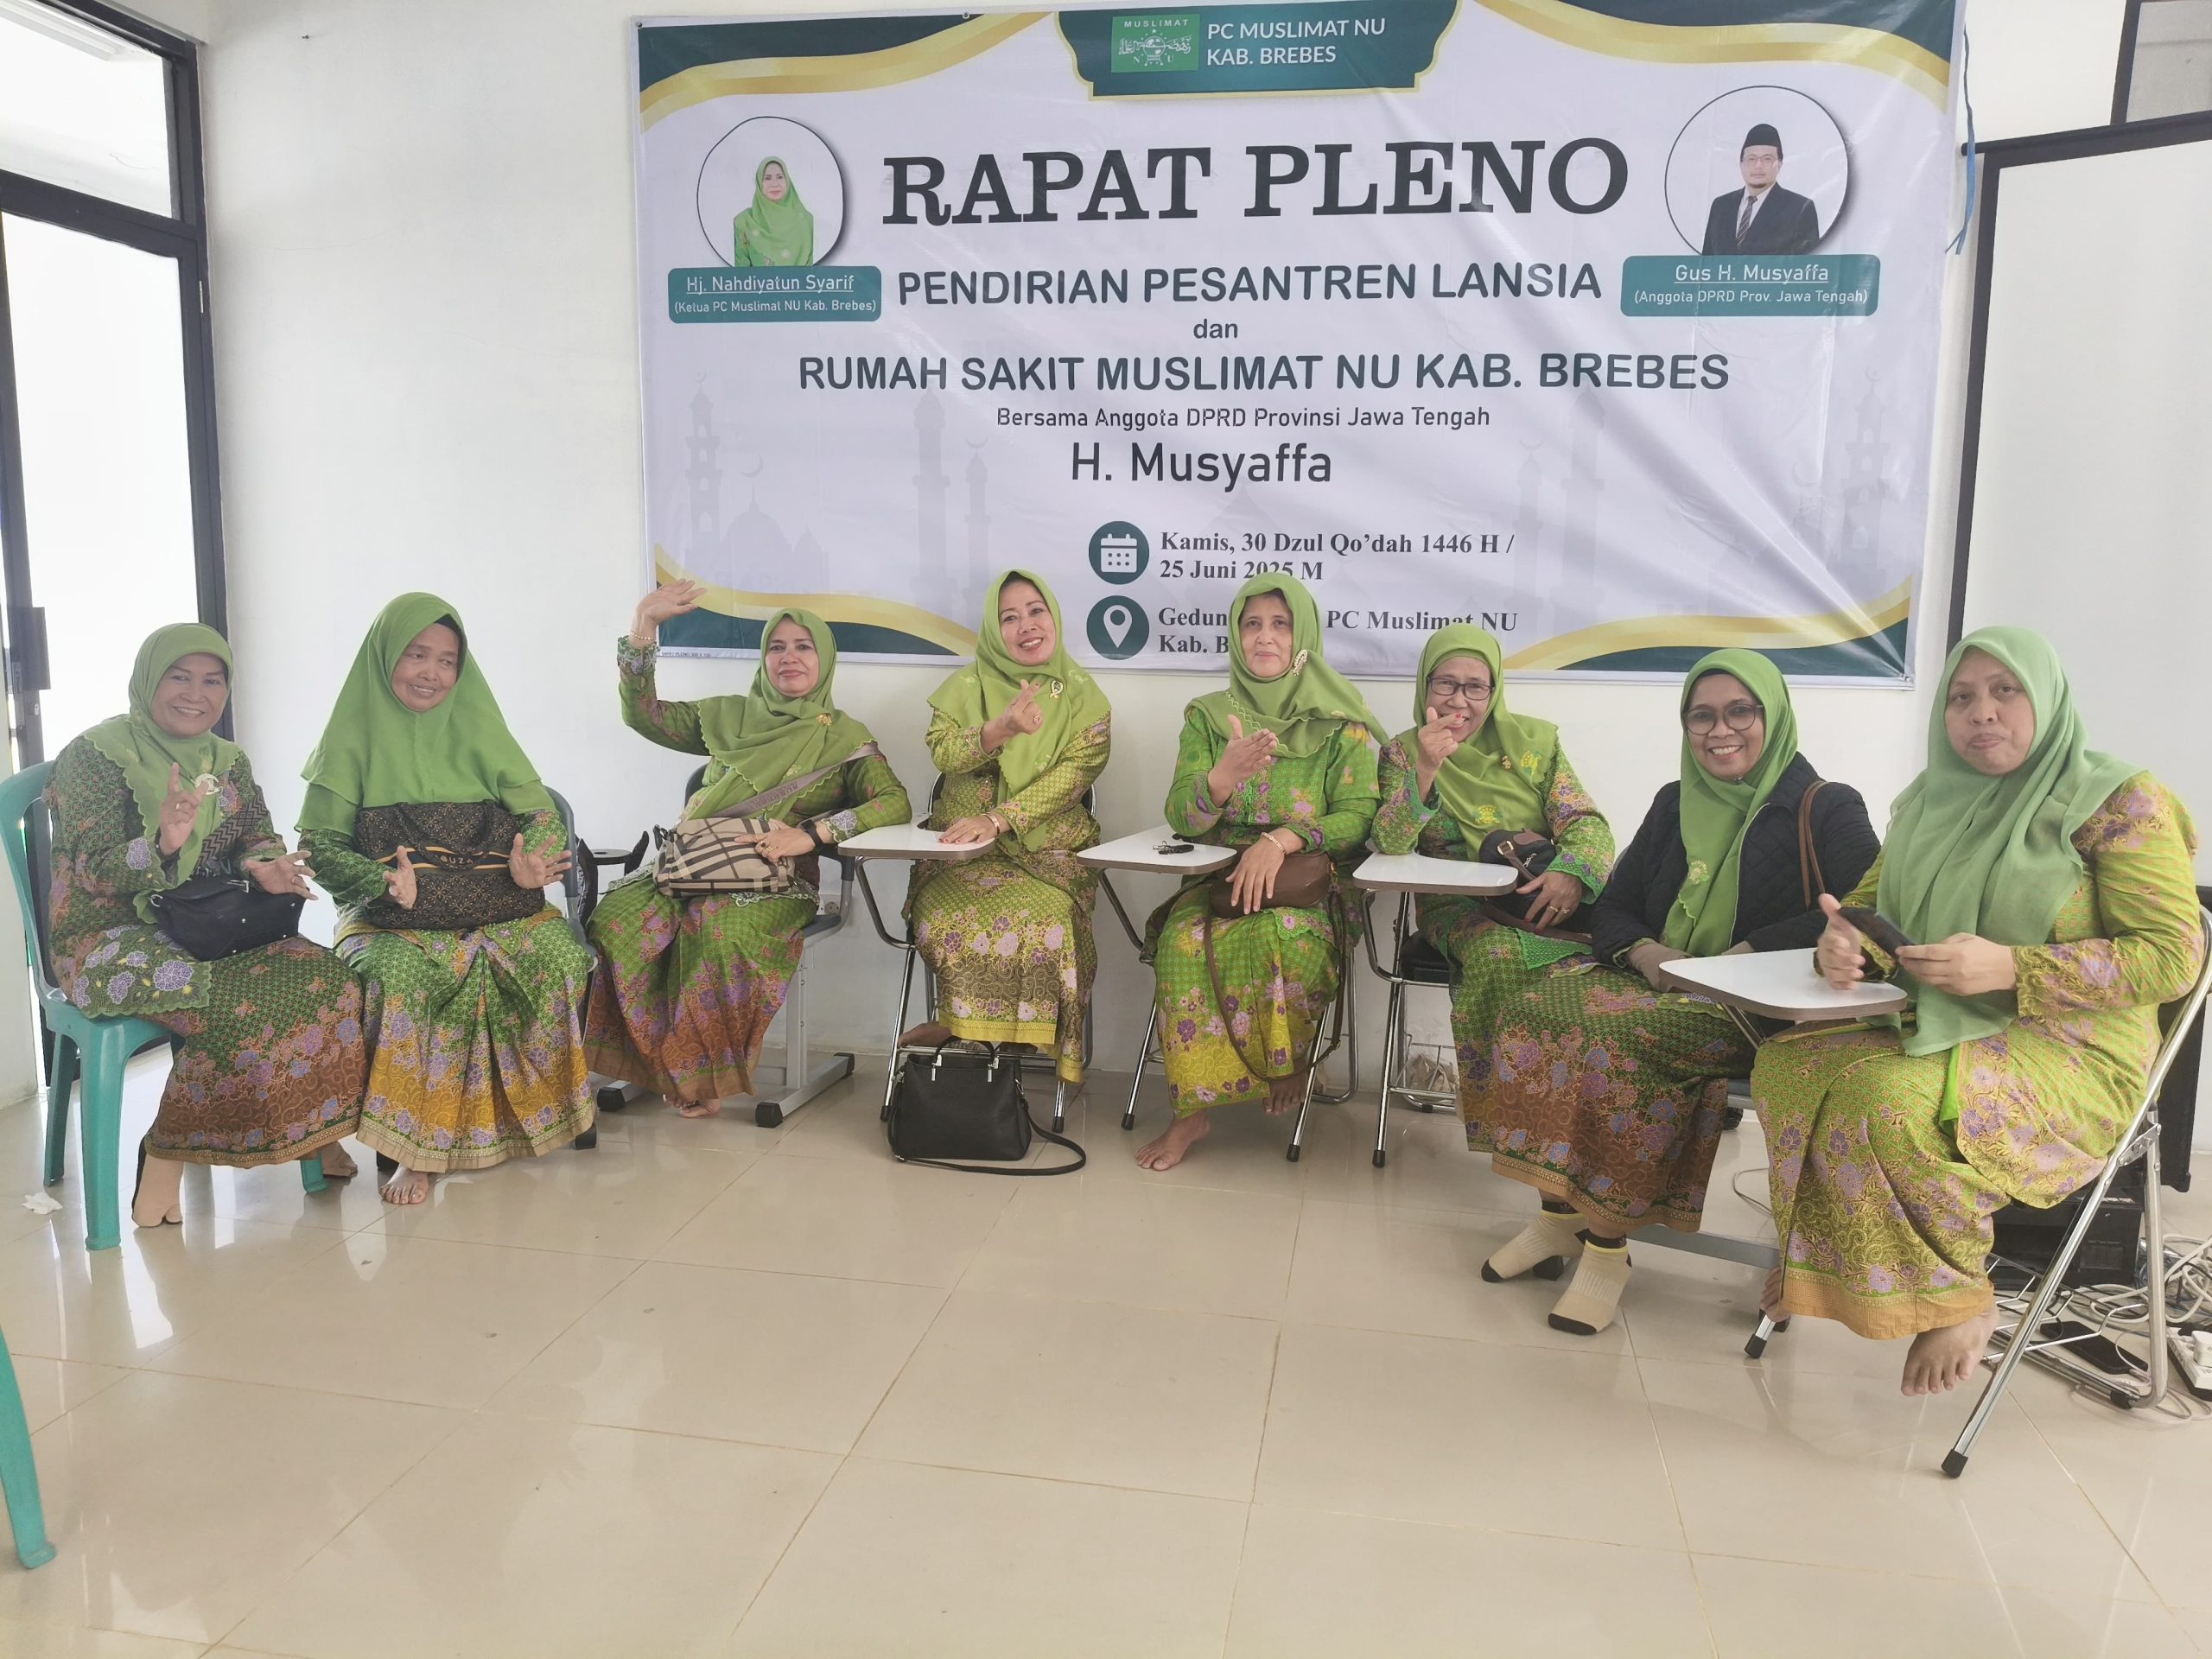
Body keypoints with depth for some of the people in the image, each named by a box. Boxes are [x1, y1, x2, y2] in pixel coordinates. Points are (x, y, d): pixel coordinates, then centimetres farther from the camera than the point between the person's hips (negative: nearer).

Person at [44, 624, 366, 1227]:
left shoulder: (228, 761, 13)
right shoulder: (95, 755, -7)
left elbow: (258, 837, 10)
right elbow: (93, 871, -14)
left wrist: (265, 866, -15)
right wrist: (162, 844, -34)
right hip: (112, 942, -6)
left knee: (331, 980, -19)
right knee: (239, 1003, -33)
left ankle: (313, 1131, -2)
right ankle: (165, 1156, -16)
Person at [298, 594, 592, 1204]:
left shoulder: (476, 727, 13)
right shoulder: (354, 737, 7)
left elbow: (540, 812, 7)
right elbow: (319, 843, 2)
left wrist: (532, 860, -16)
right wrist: (383, 880, -18)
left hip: (494, 906, 2)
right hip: (391, 918, -2)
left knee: (560, 954, -27)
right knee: (402, 978, -35)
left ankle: (530, 1109, -8)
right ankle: (415, 1147, -21)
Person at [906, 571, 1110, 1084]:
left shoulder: (1082, 695, 4)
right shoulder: (966, 686, 9)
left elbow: (1073, 775, -8)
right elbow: (942, 752, -4)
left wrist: (999, 819, -21)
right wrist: (1000, 730, -24)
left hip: (1049, 844, -1)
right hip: (964, 842, 1)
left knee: (1046, 915, -32)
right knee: (945, 911, -30)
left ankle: (959, 1024, -13)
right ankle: (962, 1022, -7)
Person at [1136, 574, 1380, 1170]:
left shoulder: (1340, 722, 4)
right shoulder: (1208, 717, 9)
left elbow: (1360, 817, -5)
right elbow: (1180, 817, -2)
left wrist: (1281, 840, -22)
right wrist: (1227, 774, -25)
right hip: (1219, 876, 2)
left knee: (1279, 938, -36)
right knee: (1185, 941, -31)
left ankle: (1289, 1062, -5)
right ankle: (1191, 1108, -18)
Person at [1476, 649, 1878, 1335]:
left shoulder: (1827, 810, 0)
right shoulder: (1675, 803, 17)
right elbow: (1612, 910, 16)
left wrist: (1751, 953, -21)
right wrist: (1643, 952, -7)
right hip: (1658, 982, 6)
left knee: (1624, 1036, -34)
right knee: (1535, 1012, -23)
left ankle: (1608, 1240, -22)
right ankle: (1558, 1213, -16)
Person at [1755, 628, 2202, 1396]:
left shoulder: (2118, 799, -6)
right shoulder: (1929, 802, 12)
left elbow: (2175, 954, -11)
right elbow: (1867, 902, 17)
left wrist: (2011, 967, -23)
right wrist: (1842, 942, -10)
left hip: (2068, 1053, -6)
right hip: (1932, 1028, 6)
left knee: (1890, 1098, -33)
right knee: (1788, 1061, -21)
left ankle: (1959, 1299, -9)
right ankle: (1828, 1264, -6)